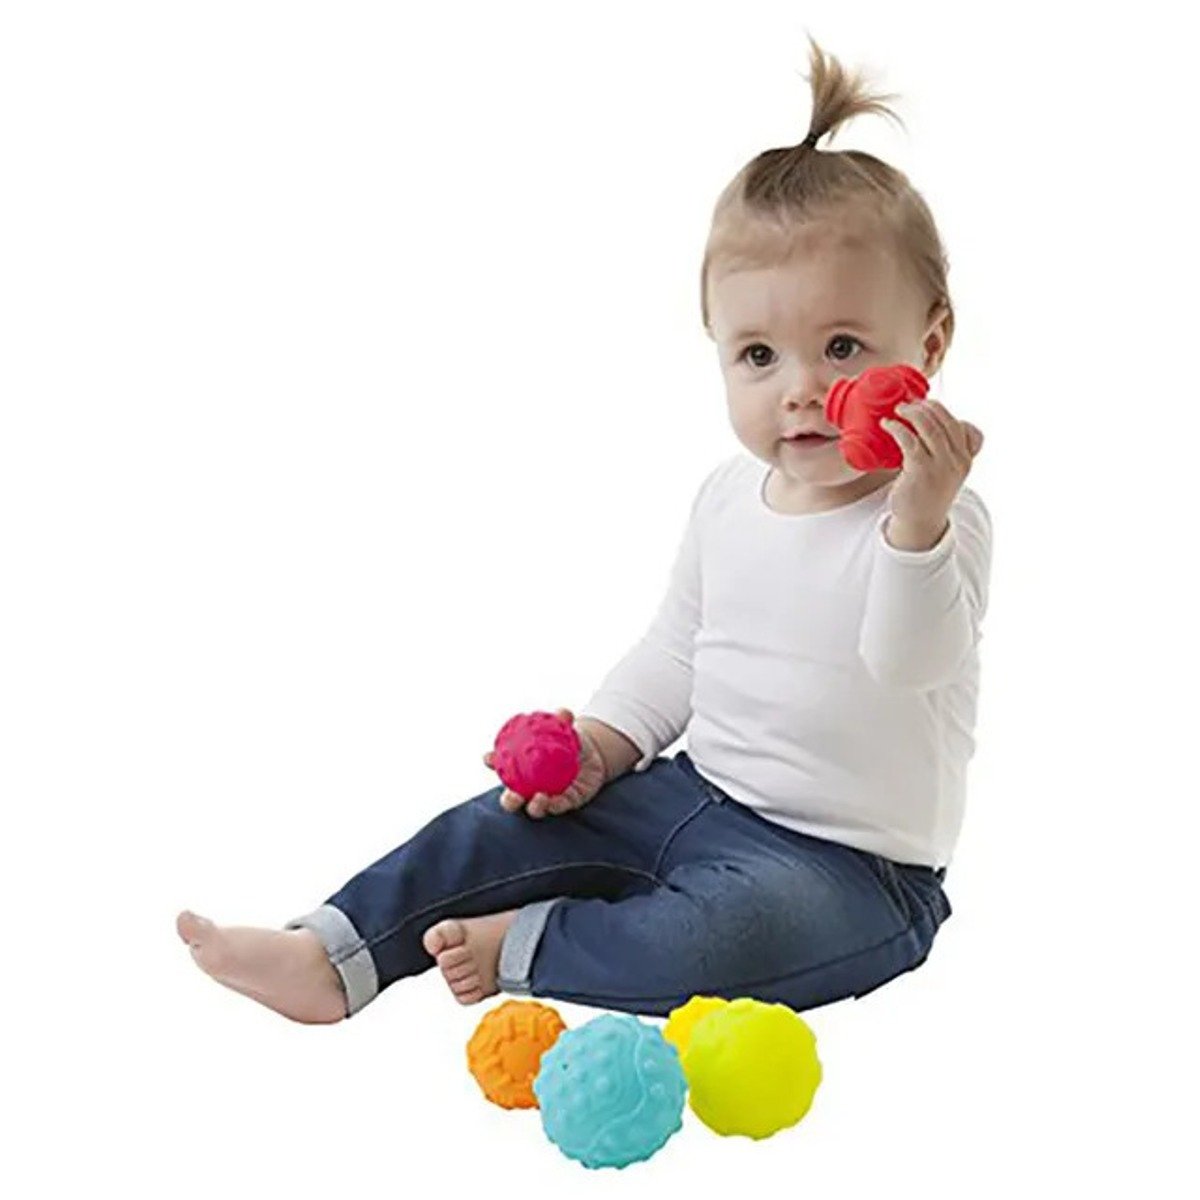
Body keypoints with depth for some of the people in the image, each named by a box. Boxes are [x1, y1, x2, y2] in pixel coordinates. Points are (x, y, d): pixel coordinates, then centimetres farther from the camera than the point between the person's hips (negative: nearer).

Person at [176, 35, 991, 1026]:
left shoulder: (937, 521, -15)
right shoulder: (728, 498, 5)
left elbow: (912, 662, -32)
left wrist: (917, 520, -47)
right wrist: (604, 737, 1)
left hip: (852, 865, -6)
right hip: (699, 792, 7)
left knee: (713, 934, -33)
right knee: (511, 822, -3)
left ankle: (524, 948, -12)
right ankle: (332, 955, -1)